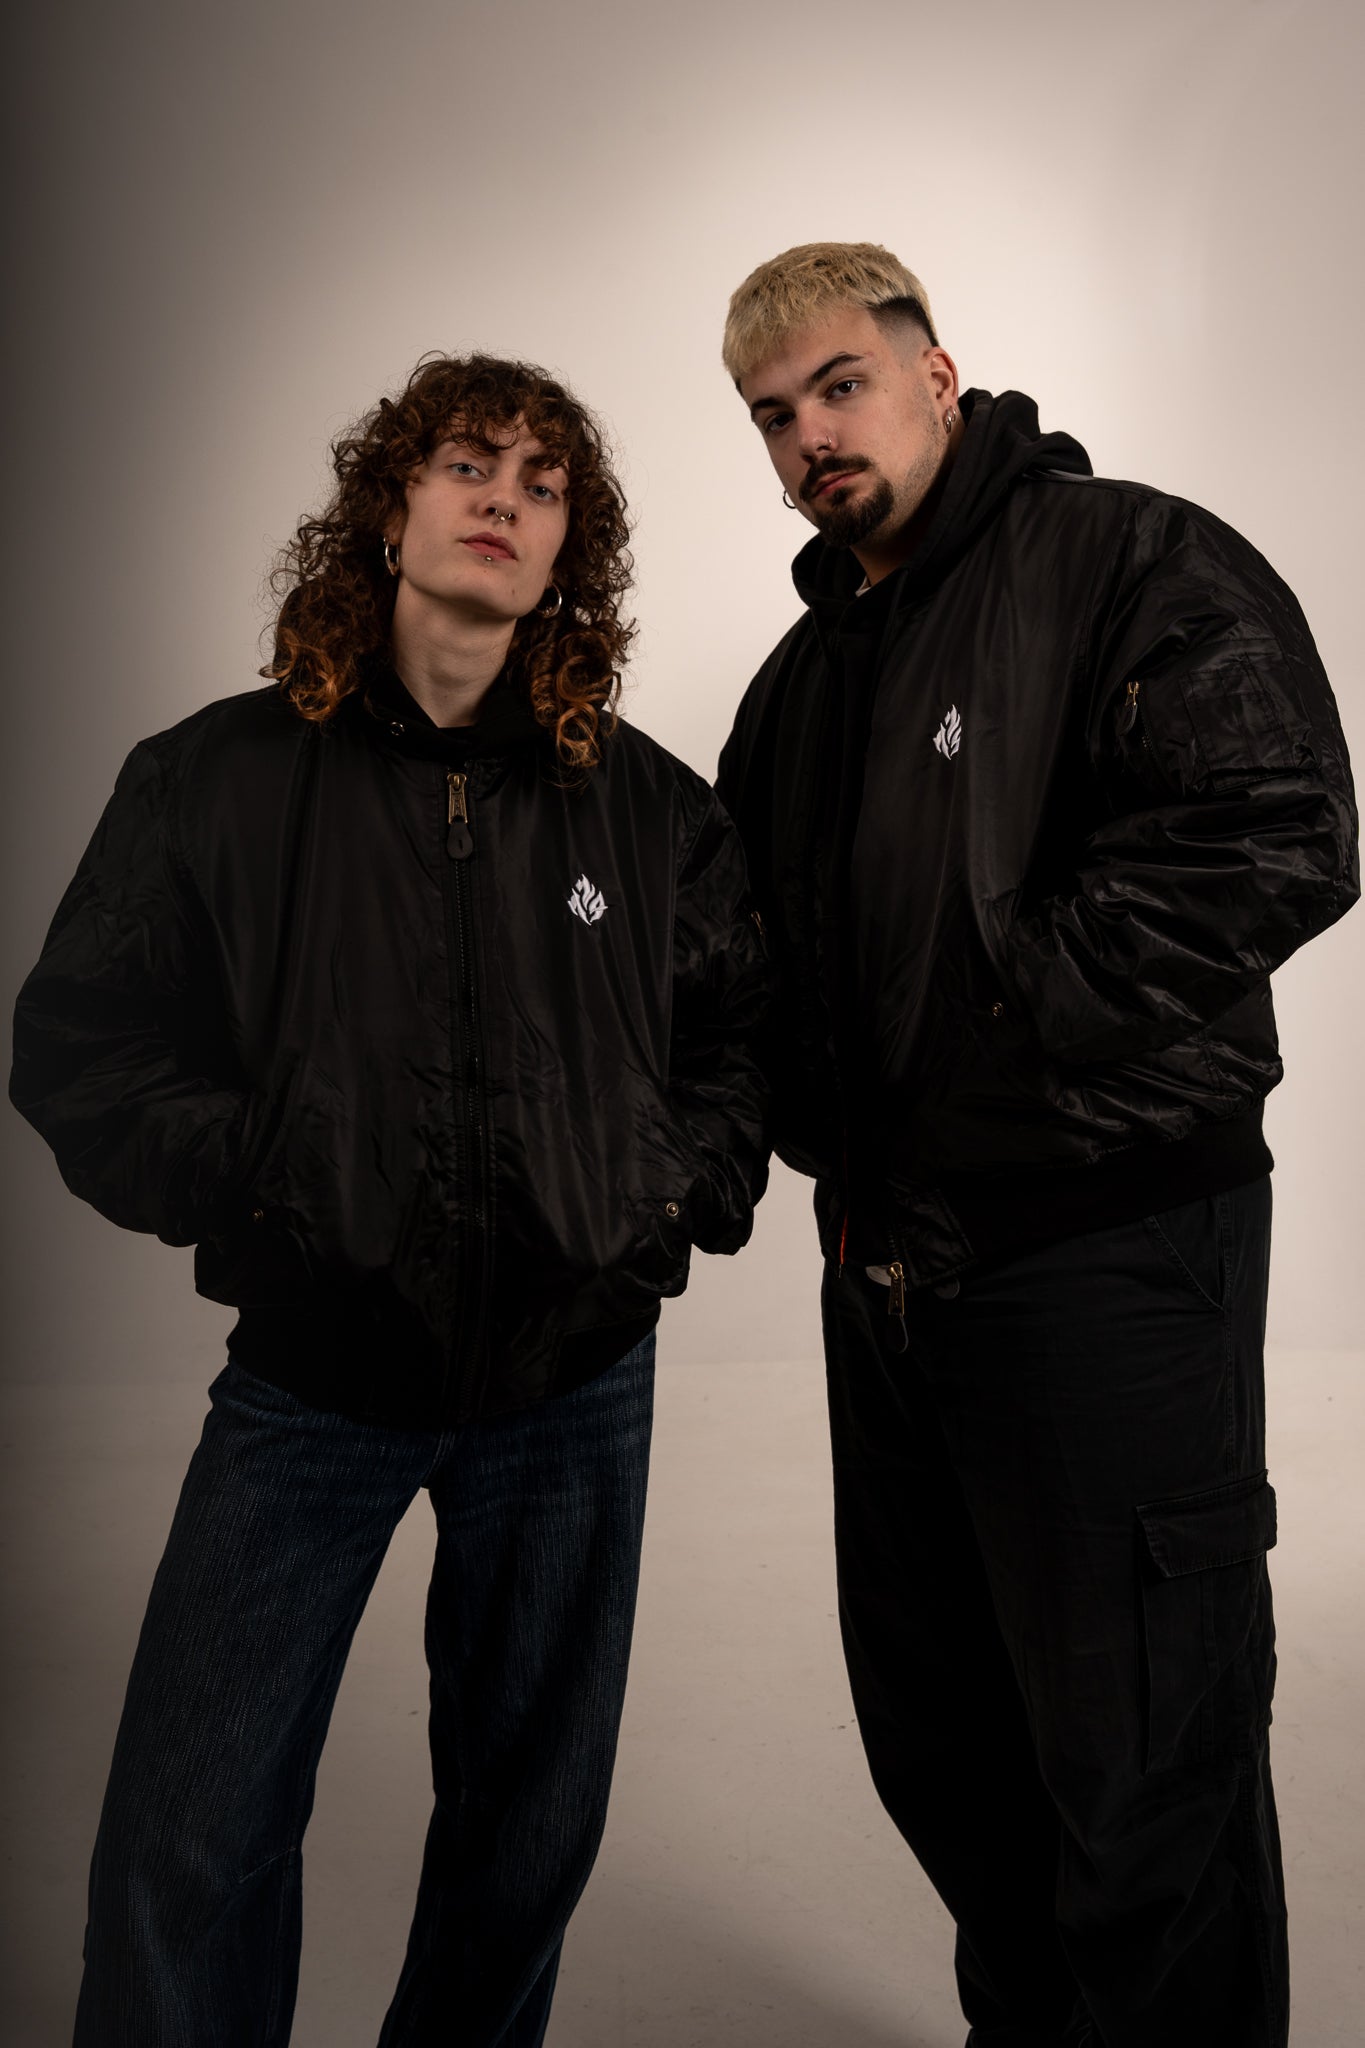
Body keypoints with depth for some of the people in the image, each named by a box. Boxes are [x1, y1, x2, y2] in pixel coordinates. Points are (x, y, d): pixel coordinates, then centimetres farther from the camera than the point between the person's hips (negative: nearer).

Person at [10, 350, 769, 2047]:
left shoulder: (653, 809, 2)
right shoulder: (216, 780, -3)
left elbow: (743, 1031, 12)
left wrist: (685, 1195, -2)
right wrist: (249, 1181, -13)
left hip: (576, 1384, 2)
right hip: (310, 1378, -1)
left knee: (531, 1819, 17)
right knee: (192, 1834, 1)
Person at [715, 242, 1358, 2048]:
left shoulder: (1140, 565, -7)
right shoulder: (806, 670, 17)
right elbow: (750, 934, 24)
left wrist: (995, 1023, -18)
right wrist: (818, 1116, 6)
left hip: (1103, 1247, -8)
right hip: (885, 1263, 8)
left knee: (1141, 1780, 3)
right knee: (936, 1741, 22)